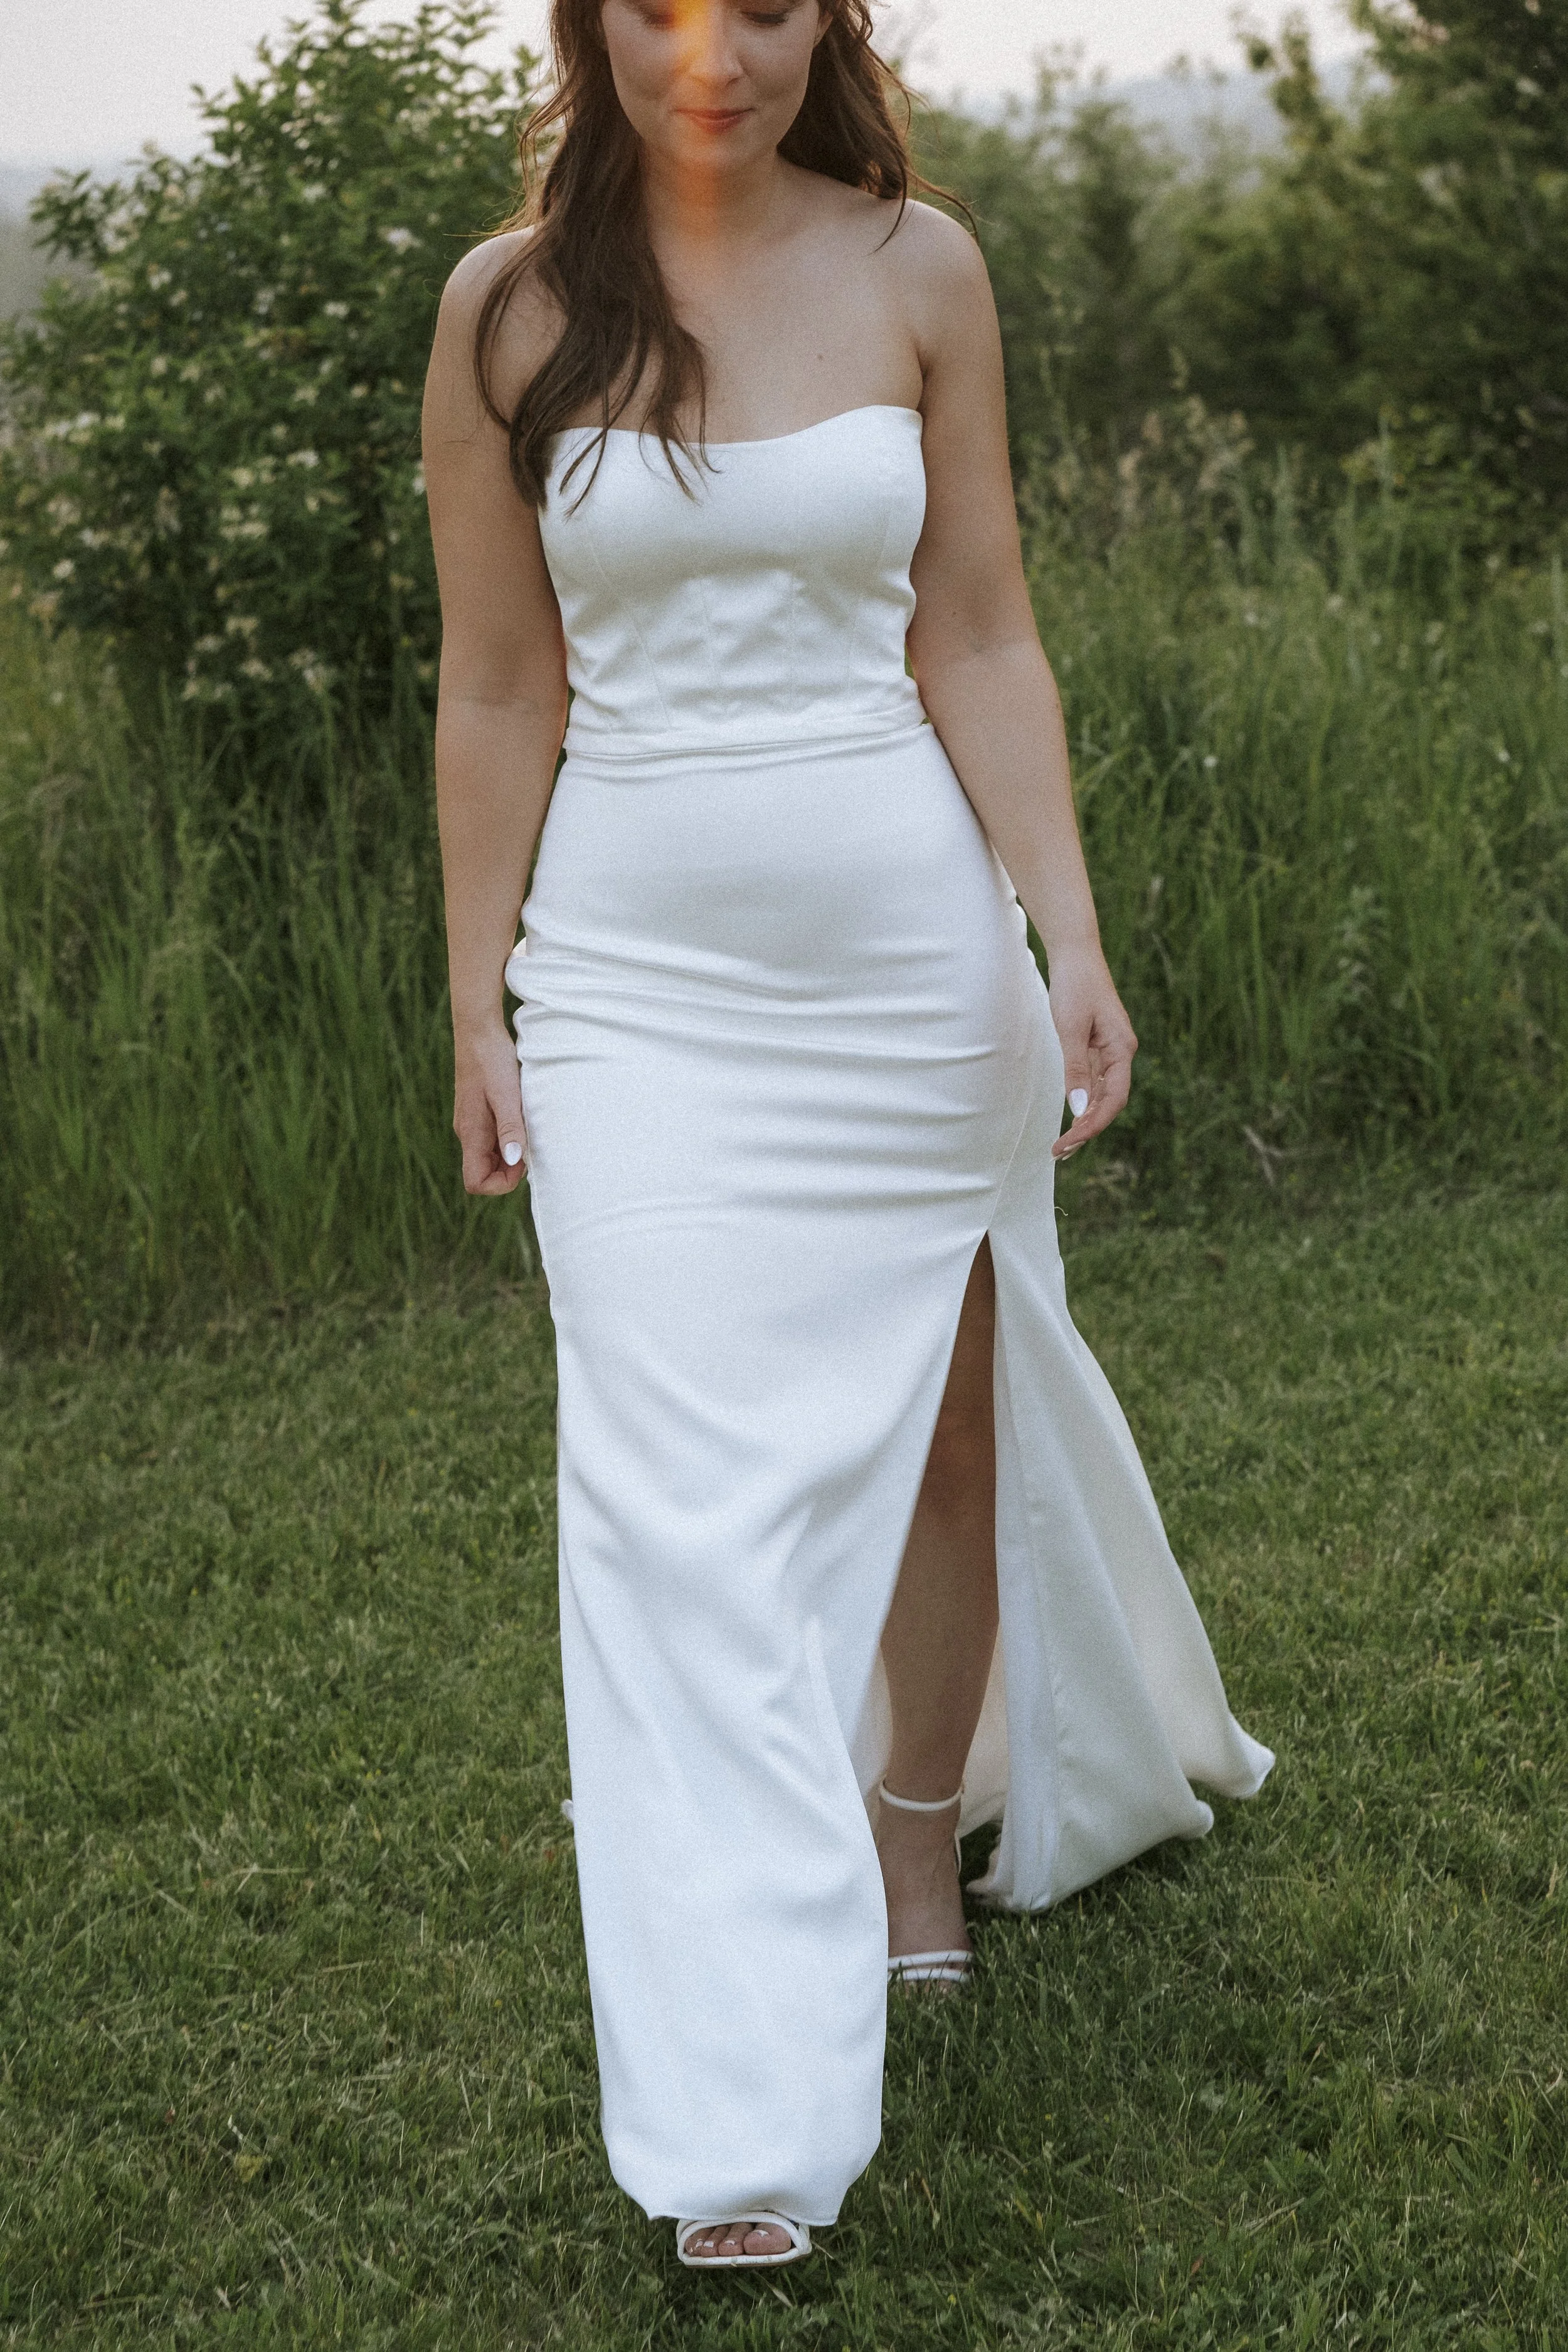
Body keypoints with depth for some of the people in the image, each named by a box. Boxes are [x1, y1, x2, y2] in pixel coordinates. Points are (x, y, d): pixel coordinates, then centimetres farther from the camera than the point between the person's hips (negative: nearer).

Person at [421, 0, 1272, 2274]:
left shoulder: (917, 269, 0)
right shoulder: (509, 307, -1)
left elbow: (980, 639, 1)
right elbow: (497, 692, 2)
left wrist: (1070, 936, -8)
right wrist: (479, 1005, 2)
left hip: (906, 935, 1)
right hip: (636, 965, -1)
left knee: (940, 1418, 15)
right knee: (686, 1501, -7)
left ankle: (923, 1837, 42)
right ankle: (750, 2126, -5)